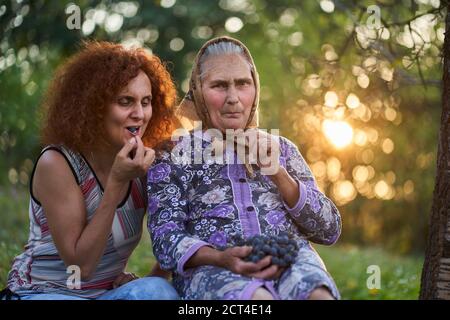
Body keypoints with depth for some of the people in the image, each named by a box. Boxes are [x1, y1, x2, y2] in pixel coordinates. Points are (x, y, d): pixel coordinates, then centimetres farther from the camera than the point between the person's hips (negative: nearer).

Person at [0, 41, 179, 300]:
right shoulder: (56, 163, -17)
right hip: (42, 292, -5)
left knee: (158, 289, -27)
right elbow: (80, 265, -20)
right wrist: (117, 182, -25)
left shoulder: (142, 164, -3)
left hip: (108, 290, 5)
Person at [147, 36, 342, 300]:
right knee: (257, 297, -37)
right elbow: (166, 238, 1)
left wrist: (277, 173, 1)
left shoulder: (280, 148, 21)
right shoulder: (173, 155, 14)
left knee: (318, 293, -34)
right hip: (211, 268, -2)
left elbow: (330, 230, 14)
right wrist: (220, 258, -19)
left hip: (291, 260, 3)